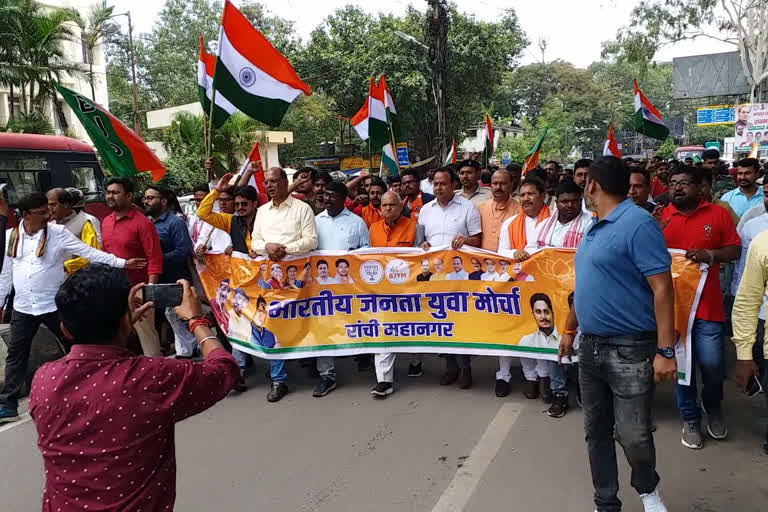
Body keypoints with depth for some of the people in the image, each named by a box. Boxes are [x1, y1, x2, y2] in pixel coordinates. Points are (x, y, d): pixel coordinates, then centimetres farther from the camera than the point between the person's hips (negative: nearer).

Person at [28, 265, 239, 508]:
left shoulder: (43, 380, -16)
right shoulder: (155, 379, -28)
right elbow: (224, 368, -10)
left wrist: (124, 319, 10)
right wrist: (196, 319, 3)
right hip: (140, 506, -3)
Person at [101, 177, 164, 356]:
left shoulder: (142, 223, -12)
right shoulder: (105, 222, 9)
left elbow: (155, 258, -15)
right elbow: (104, 254, 15)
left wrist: (150, 289, -21)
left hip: (137, 289, -7)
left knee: (146, 331, 1)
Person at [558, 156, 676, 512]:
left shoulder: (638, 223, -15)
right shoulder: (596, 228, 12)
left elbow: (662, 288, -19)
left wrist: (665, 351, -21)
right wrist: (569, 330, 25)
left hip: (630, 350, -8)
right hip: (590, 346, 8)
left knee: (633, 435, 1)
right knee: (597, 432, 13)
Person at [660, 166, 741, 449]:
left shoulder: (718, 214, 2)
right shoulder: (660, 217, 2)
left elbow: (735, 250, 4)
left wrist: (710, 254, -15)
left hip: (707, 304, -1)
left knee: (712, 364, -1)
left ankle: (713, 408, 31)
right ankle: (690, 418, 27)